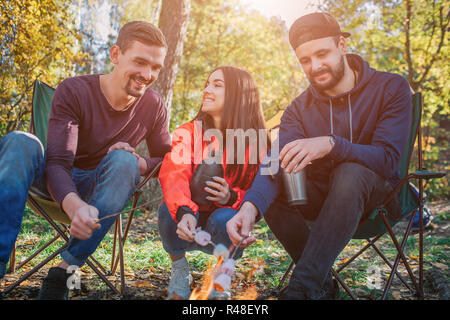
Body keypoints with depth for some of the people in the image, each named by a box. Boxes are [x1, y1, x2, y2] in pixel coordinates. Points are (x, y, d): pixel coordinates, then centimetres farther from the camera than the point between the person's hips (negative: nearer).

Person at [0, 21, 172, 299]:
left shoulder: (153, 106, -7)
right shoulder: (74, 91, -16)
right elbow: (57, 163, -26)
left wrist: (138, 163, -25)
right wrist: (75, 205, -49)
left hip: (100, 191, 1)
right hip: (59, 185, -1)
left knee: (123, 160, -32)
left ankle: (65, 271, -32)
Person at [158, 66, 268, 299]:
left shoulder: (256, 141, -6)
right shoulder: (188, 132, -5)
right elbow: (174, 175, -23)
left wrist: (232, 197, -29)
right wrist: (184, 212, -44)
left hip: (223, 227, 0)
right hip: (186, 222, 1)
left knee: (225, 219, -32)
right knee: (169, 209, -30)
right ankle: (179, 269, 0)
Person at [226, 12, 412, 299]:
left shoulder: (391, 88, -12)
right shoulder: (299, 110, -4)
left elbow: (387, 158, -25)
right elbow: (279, 164, -22)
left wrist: (330, 144, -42)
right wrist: (250, 206, -43)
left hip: (373, 193, -3)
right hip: (321, 198, 4)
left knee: (350, 173, -37)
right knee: (267, 190, -23)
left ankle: (302, 287, -35)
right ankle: (323, 284, -12)